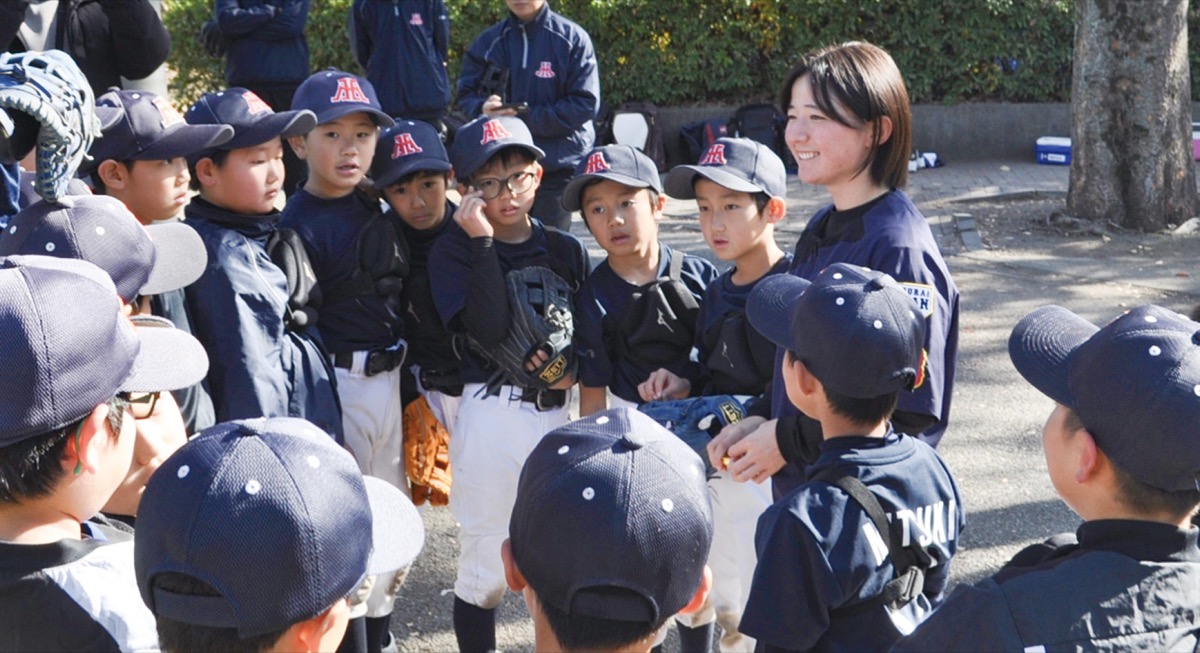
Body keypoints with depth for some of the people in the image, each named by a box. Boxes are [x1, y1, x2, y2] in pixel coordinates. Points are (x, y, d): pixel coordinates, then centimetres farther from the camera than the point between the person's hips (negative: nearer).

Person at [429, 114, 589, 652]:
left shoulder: (566, 250, 8)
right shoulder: (454, 250, -4)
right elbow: (489, 333, -18)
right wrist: (482, 241, -19)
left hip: (559, 412, 4)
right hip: (492, 415, -4)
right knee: (486, 562, 4)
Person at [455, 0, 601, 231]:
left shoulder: (572, 38, -5)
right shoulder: (489, 41, 6)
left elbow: (585, 104, -9)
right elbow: (466, 94, 8)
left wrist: (525, 117, -14)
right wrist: (483, 109, -16)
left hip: (558, 166, -3)